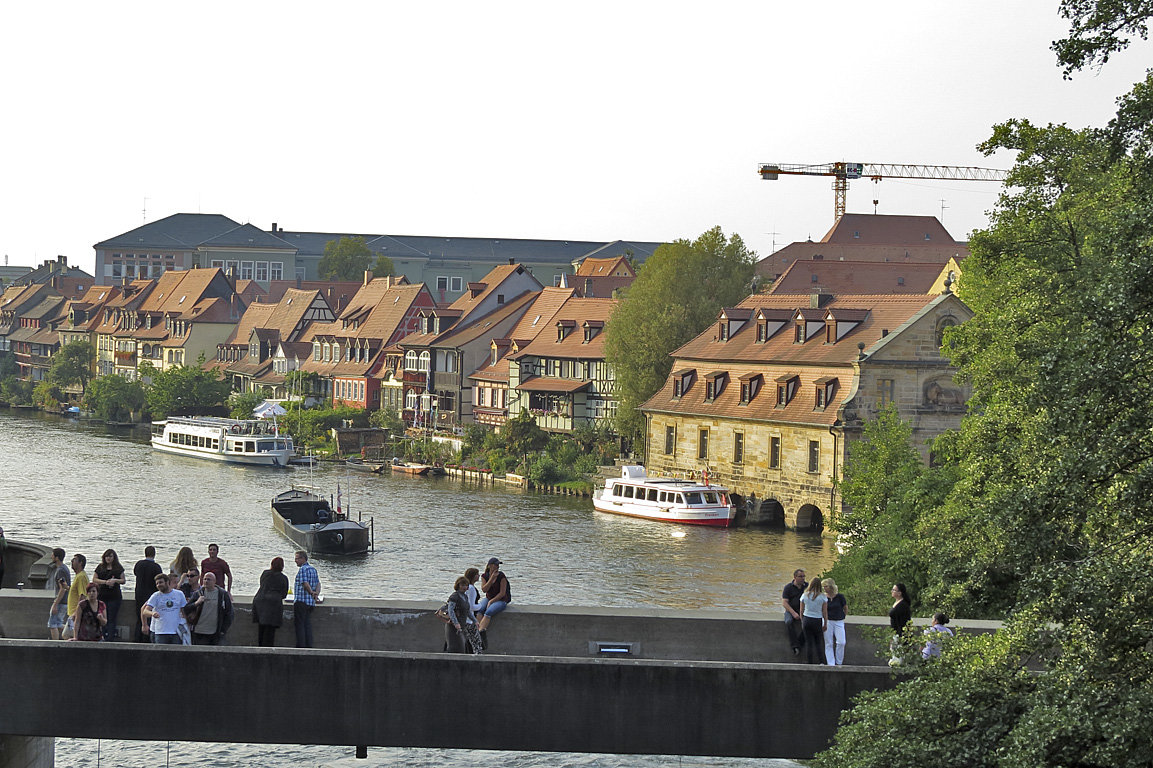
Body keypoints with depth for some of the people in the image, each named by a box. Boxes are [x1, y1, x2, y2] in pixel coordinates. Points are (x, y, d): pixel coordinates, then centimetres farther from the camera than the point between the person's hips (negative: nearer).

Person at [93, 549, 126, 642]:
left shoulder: (118, 568, 7)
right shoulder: (100, 567, 9)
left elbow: (123, 581, 7)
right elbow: (94, 579, 5)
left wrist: (115, 580, -12)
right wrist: (105, 582, -10)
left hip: (115, 596, -1)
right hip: (102, 595, 1)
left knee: (112, 619, -6)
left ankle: (110, 639, -9)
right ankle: (103, 638, 6)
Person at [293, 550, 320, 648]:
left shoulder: (302, 569, -10)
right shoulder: (313, 569, 16)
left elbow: (305, 584, -19)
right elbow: (318, 583, 9)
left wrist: (311, 592, -10)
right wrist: (316, 593, -5)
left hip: (301, 601, -8)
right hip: (311, 603, 8)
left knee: (299, 625, -4)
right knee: (307, 624, 8)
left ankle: (301, 646, -7)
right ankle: (309, 646, 5)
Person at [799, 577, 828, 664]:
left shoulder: (805, 595, -1)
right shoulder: (823, 597, -6)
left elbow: (801, 611, 5)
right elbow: (825, 612, -4)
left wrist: (802, 622, 17)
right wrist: (825, 624, 6)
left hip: (806, 620, 1)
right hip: (818, 621, -1)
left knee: (809, 643, 6)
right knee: (818, 642, 13)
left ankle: (810, 663, 6)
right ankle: (821, 661, 2)